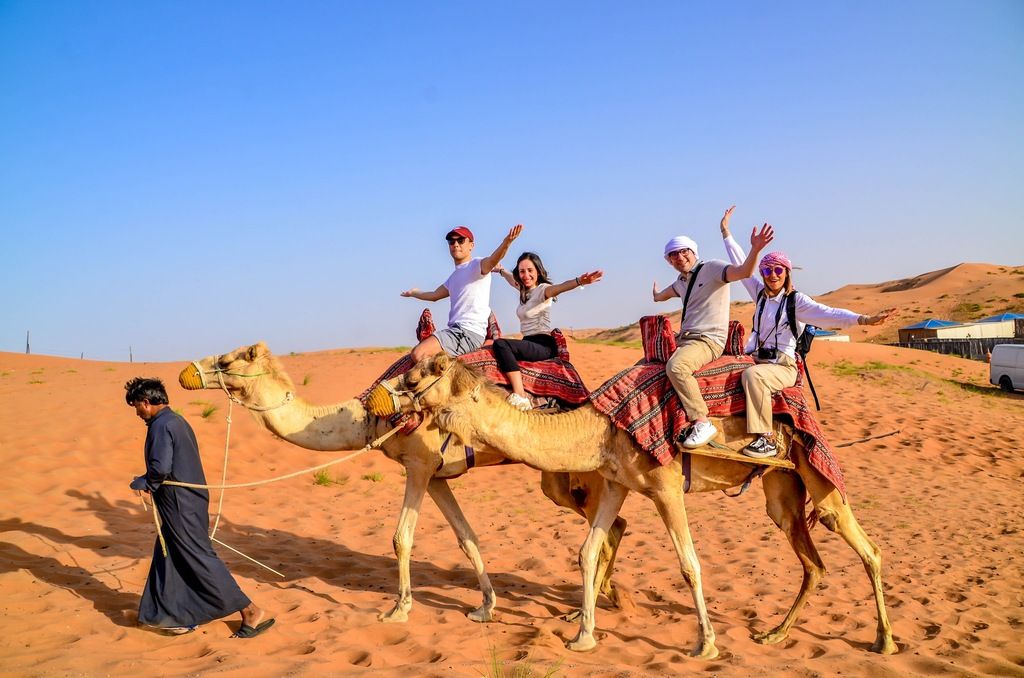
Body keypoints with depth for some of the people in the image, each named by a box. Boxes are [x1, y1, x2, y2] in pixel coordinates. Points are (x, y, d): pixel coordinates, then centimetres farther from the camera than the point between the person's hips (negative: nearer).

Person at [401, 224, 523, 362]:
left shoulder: (476, 265, -4)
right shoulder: (454, 276, 23)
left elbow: (491, 260, -28)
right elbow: (435, 295, 40)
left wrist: (506, 243, -49)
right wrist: (413, 293, 57)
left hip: (470, 332, -10)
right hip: (456, 330, 10)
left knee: (418, 354, -25)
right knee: (415, 353, 17)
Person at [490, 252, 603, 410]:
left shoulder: (543, 289, -9)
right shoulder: (524, 290, 14)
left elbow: (559, 287, -33)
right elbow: (513, 280, 39)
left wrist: (579, 281, -54)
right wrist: (501, 271, 58)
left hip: (544, 345, -9)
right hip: (528, 343, 9)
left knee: (501, 344, -30)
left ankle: (520, 397, -40)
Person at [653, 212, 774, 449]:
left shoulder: (711, 268, -8)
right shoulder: (681, 280, 17)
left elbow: (744, 272, -27)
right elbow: (664, 294, 42)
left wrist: (755, 249, -44)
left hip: (708, 340, -10)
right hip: (684, 338, 10)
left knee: (676, 366, -37)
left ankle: (702, 423, -30)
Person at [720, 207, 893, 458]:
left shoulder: (796, 300, -4)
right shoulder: (760, 294, 12)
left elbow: (828, 313, -18)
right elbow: (740, 265, 18)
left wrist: (863, 319, -34)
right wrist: (726, 232, 20)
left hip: (784, 367, -6)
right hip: (757, 360, 6)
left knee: (752, 374, -35)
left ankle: (767, 440, -33)